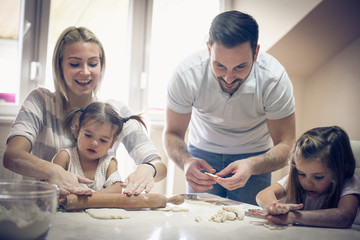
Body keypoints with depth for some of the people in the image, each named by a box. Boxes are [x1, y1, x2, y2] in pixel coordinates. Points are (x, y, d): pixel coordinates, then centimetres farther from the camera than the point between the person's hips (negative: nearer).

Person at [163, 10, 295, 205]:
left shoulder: (275, 79, -30)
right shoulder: (187, 75, -30)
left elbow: (285, 146, -25)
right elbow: (172, 133, -18)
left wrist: (252, 166, -46)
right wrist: (186, 162, -41)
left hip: (254, 156, 0)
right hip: (202, 154, 1)